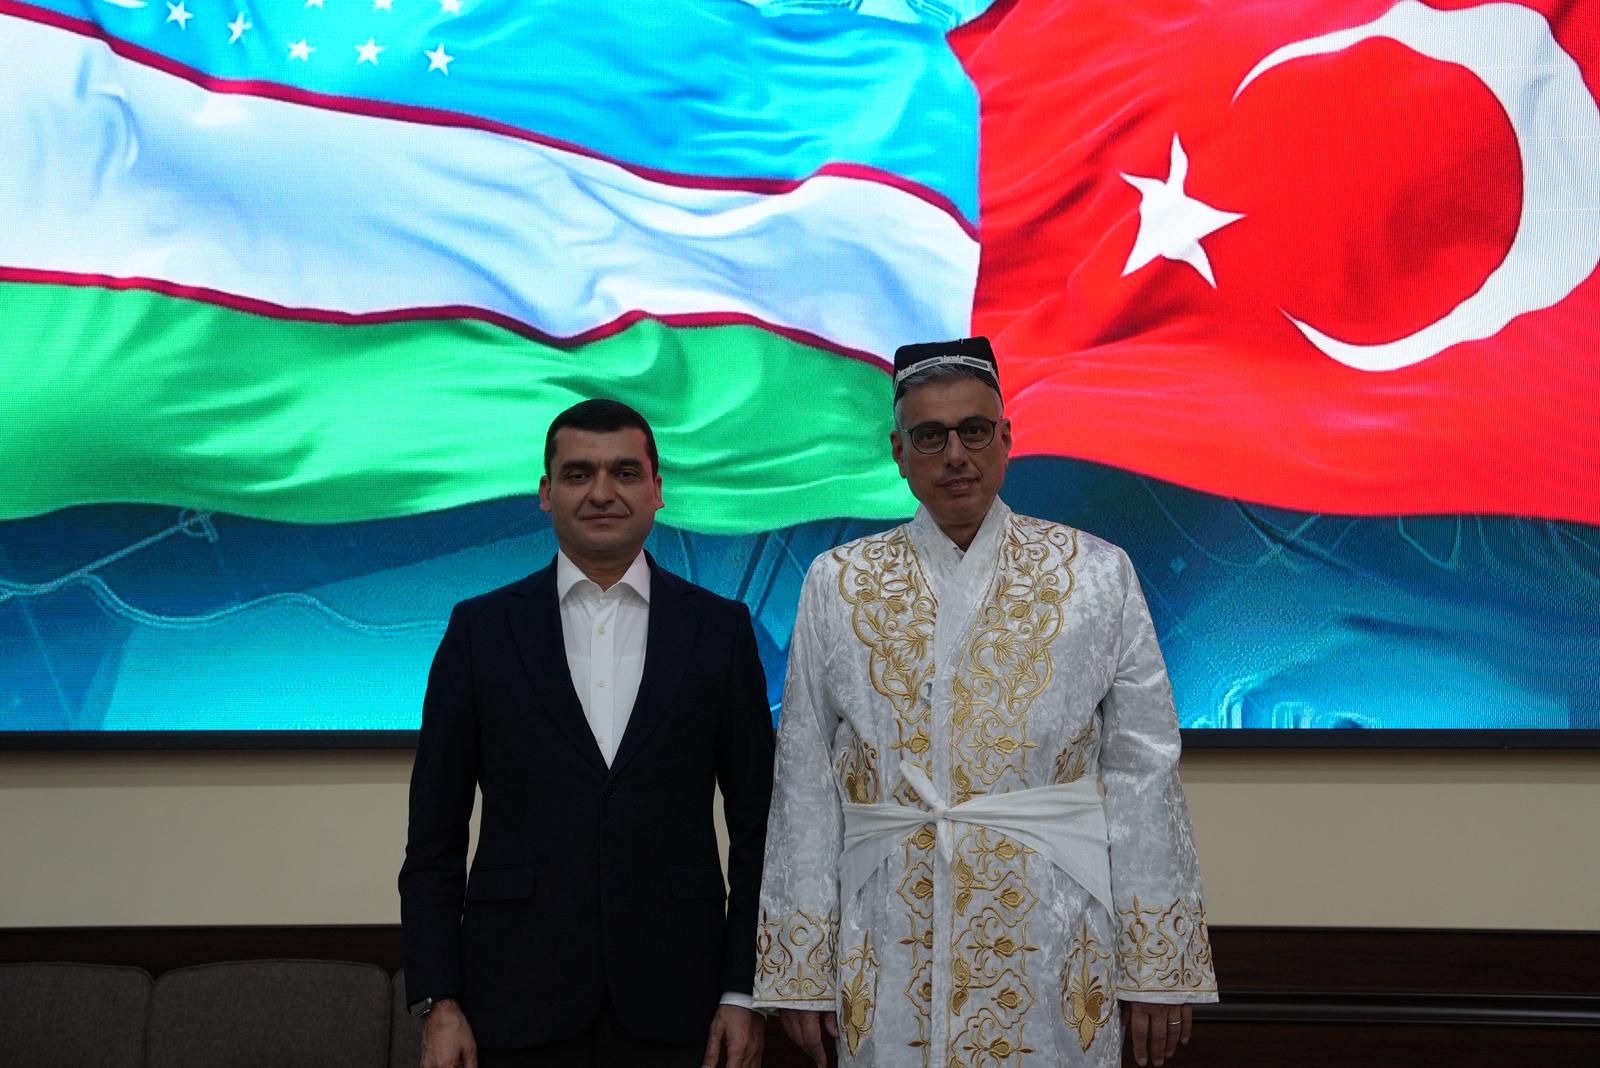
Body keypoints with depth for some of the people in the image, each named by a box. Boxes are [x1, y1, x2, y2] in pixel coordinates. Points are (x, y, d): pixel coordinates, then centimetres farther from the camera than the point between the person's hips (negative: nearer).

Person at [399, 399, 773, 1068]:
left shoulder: (721, 628, 4)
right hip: (519, 996, 0)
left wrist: (744, 993, -1)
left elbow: (756, 827, 4)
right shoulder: (482, 629, 3)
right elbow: (434, 836, 4)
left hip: (671, 1002, 0)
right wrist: (437, 1001, -2)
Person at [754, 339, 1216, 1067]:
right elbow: (804, 782, 3)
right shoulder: (838, 586, 3)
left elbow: (1143, 770, 0)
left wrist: (1157, 965, -2)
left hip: (1056, 953, 0)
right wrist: (798, 969, 1)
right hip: (893, 958, 1)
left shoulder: (1097, 575, 1)